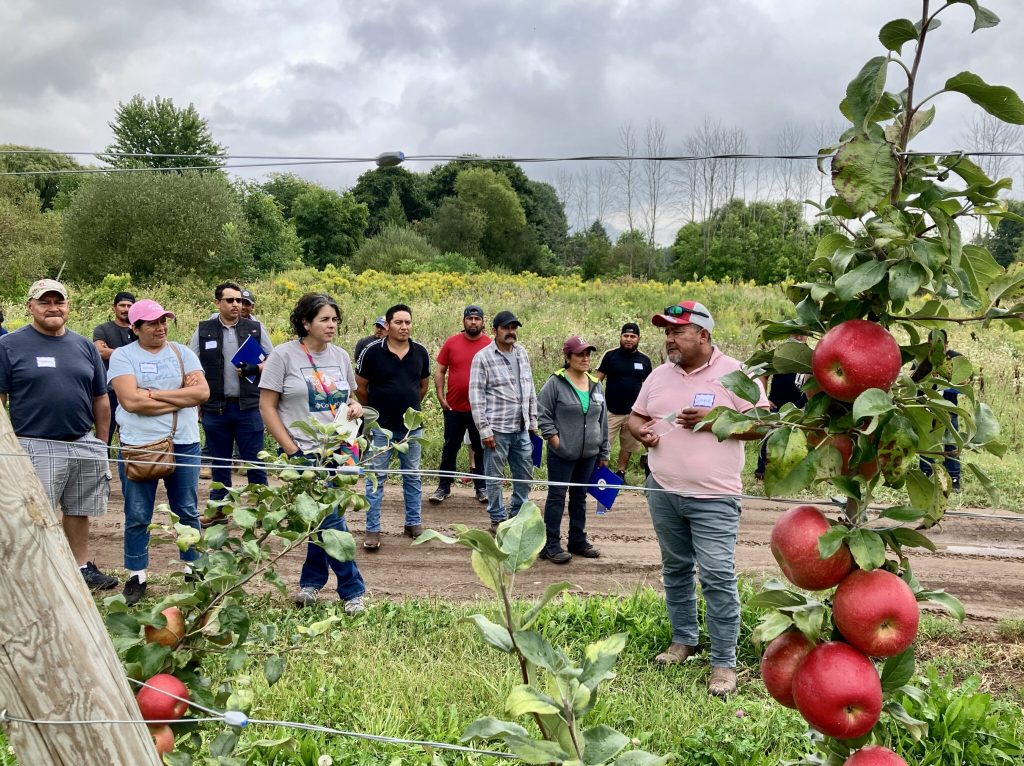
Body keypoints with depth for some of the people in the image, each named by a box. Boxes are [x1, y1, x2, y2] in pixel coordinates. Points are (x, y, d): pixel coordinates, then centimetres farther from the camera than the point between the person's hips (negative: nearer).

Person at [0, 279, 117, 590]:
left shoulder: (84, 346, 11)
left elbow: (100, 399, 16)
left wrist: (102, 442, 14)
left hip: (84, 445, 4)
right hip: (36, 447, -4)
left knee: (79, 512, 14)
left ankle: (82, 568, 26)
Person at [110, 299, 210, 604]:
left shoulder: (182, 353, 6)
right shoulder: (123, 355, -2)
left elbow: (203, 392, -8)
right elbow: (131, 401, -16)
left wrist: (153, 393, -13)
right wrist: (181, 396, -11)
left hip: (184, 444, 2)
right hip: (138, 445, -2)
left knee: (188, 511, 12)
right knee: (137, 516, 7)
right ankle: (136, 576, 20)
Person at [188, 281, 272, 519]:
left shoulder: (255, 328, 4)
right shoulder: (204, 330, 5)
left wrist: (254, 369, -13)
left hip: (248, 407, -1)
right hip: (215, 408, 1)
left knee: (254, 461, 2)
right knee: (219, 461, 12)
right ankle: (218, 508, 23)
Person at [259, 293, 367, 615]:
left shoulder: (340, 356, 8)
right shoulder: (284, 355, -7)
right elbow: (267, 407, -7)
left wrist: (355, 407, -4)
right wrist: (292, 451, -13)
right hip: (304, 453, -5)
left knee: (323, 518, 13)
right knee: (330, 519, -6)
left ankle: (311, 581, 30)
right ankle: (352, 590, 6)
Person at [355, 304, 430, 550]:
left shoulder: (421, 352, -1)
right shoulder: (372, 351, -11)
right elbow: (360, 387, 0)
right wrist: (378, 409, 10)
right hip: (381, 427, -3)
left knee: (412, 476, 13)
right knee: (376, 478, 4)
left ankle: (413, 523, 26)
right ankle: (372, 529, 11)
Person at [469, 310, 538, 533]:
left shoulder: (522, 353, 10)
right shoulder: (483, 357, -8)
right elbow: (476, 396, -10)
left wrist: (533, 420, 14)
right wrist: (484, 429, -13)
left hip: (521, 429, 6)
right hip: (496, 429, -6)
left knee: (525, 475, 13)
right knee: (494, 477, 5)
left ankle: (517, 515, 30)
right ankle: (497, 519, 19)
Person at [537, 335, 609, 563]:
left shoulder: (596, 385, 9)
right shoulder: (556, 383, -9)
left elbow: (602, 420, 15)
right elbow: (542, 414, -8)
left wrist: (603, 453, 14)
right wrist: (555, 440, -12)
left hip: (588, 454, 6)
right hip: (562, 454, -6)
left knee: (580, 496, 14)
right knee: (557, 497, 0)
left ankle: (578, 541, 24)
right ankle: (551, 545, 6)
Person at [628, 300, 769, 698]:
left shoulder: (734, 373, -6)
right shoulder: (659, 375, 10)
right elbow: (636, 415, 20)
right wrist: (641, 431, -4)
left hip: (713, 497, -5)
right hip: (663, 491, 6)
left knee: (718, 577, -7)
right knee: (675, 570, 16)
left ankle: (724, 663, 3)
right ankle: (683, 639, 33)